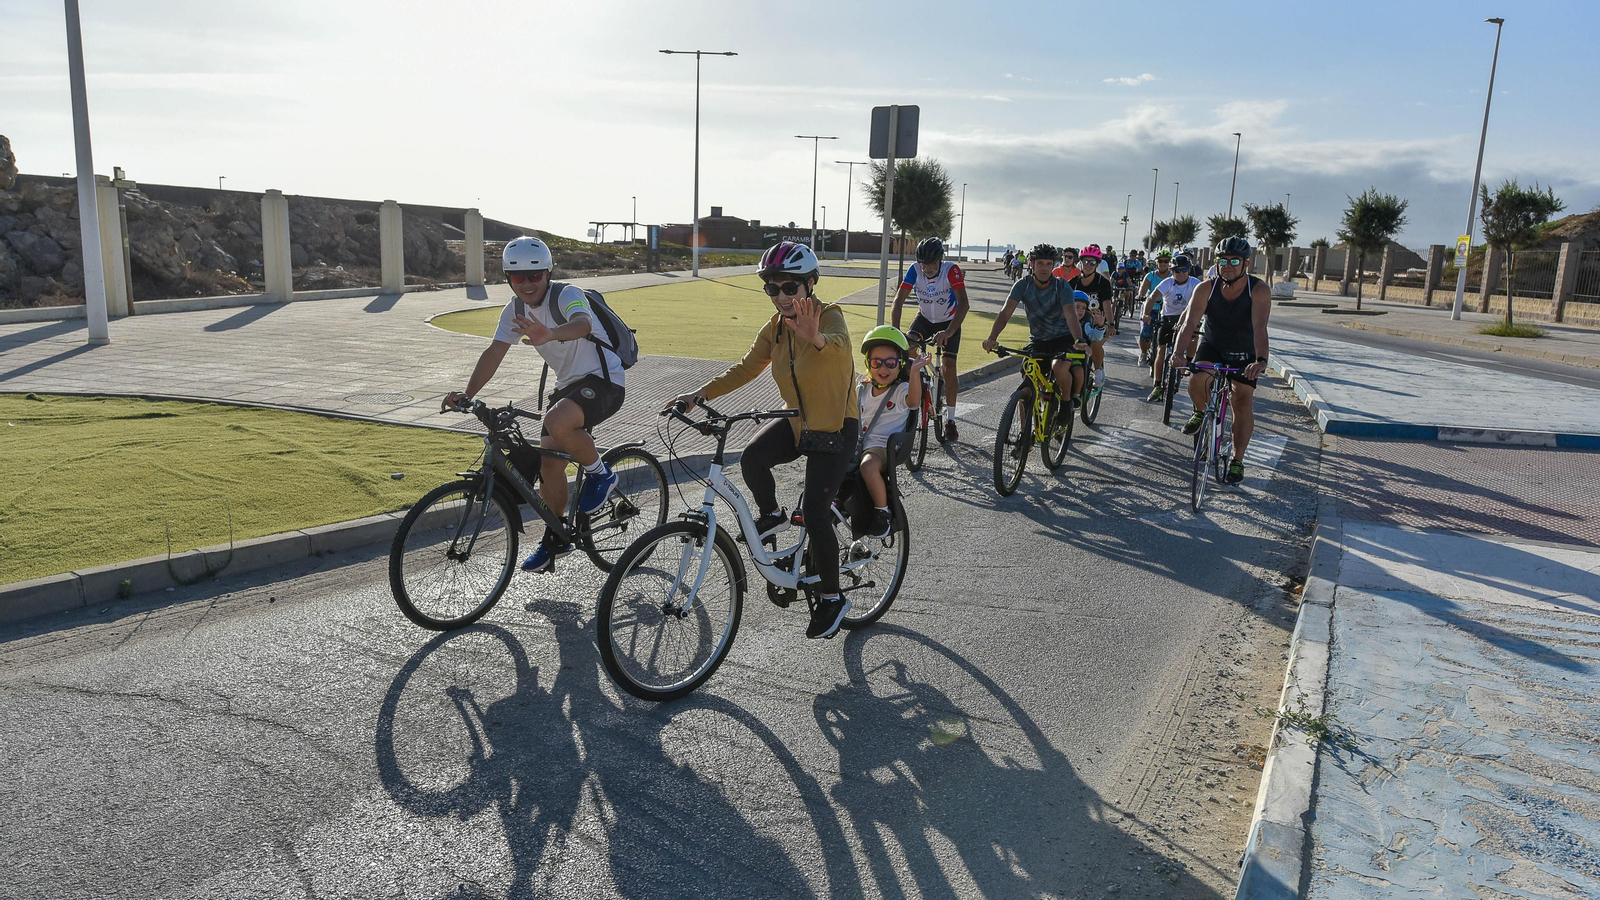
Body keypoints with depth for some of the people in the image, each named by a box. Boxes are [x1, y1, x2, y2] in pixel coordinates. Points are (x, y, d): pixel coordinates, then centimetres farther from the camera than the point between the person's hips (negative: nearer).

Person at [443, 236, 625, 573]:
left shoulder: (567, 295, -20)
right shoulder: (515, 311, 1)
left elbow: (582, 323, -42)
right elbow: (494, 352, -7)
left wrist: (551, 334, -64)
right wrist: (467, 393, -22)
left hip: (605, 381, -7)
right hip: (568, 384, 8)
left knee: (557, 422, -35)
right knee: (549, 463, 3)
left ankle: (599, 474, -9)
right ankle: (555, 540, 20)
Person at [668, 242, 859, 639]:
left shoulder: (829, 316, -18)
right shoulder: (775, 327, 0)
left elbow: (839, 345, -41)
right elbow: (747, 368, 3)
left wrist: (817, 339, -66)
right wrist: (701, 393, -10)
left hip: (835, 427, -5)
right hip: (796, 420, 5)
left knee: (815, 513, -14)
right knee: (752, 457, -26)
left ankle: (831, 598, 7)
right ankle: (770, 515, 5)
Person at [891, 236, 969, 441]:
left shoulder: (952, 271, -30)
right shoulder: (915, 270, -22)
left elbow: (963, 304, -39)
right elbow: (898, 300, -25)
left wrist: (948, 332, -53)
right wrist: (895, 330, -41)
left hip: (949, 322, -3)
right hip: (924, 318, 3)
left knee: (948, 364, -16)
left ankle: (950, 420, -7)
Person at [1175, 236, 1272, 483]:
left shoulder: (1259, 290, -26)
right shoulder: (1206, 289, -21)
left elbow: (1259, 327, -38)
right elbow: (1190, 322, -32)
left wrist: (1261, 360, -54)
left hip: (1244, 353, -1)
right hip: (1212, 345, 1)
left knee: (1243, 403, -6)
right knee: (1196, 381, -27)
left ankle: (1237, 461, 9)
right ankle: (1201, 412, 8)